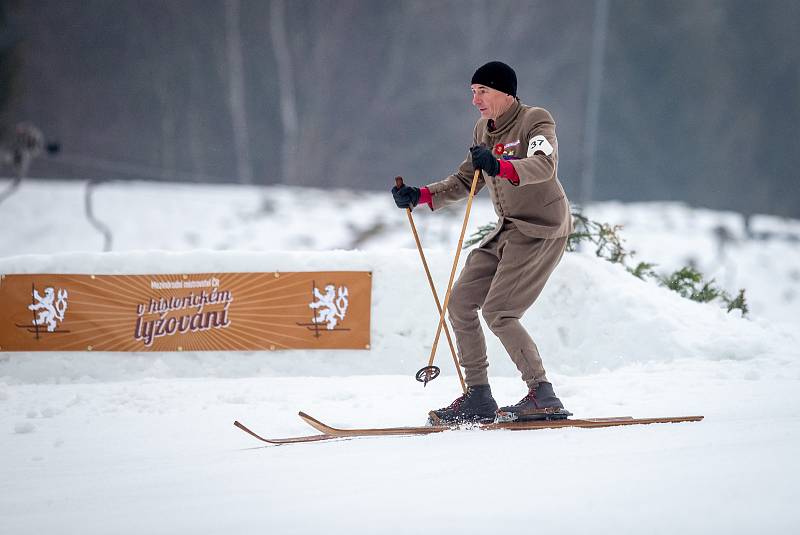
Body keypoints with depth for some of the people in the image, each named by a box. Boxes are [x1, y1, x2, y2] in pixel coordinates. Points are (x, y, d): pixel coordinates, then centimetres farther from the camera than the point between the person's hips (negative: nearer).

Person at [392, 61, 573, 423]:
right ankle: (478, 397, 7)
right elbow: (465, 181, 20)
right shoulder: (483, 131, 12)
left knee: (497, 312, -18)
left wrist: (499, 167, -49)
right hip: (507, 230, 9)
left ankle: (543, 396, -13)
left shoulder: (536, 121, -12)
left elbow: (544, 166, -31)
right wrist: (419, 196, 6)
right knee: (460, 303, 2)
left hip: (542, 229, -9)